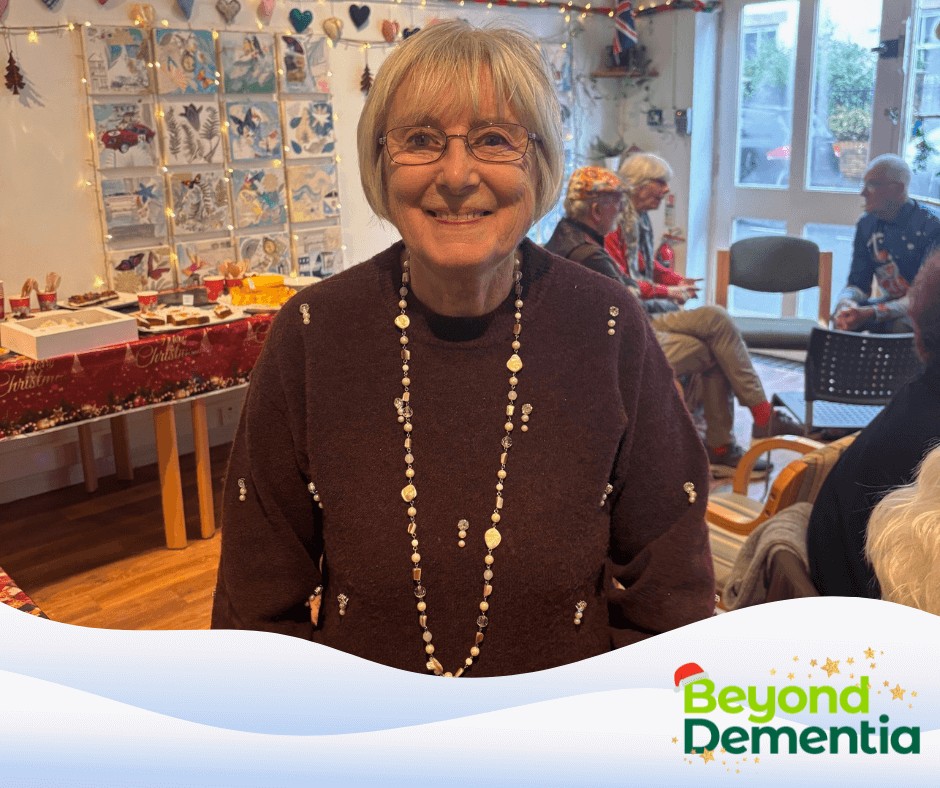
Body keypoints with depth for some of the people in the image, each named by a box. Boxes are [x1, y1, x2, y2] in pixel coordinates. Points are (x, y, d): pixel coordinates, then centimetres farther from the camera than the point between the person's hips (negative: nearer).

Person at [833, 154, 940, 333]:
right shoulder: (867, 224, -1)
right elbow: (857, 284, 1)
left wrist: (871, 313, -37)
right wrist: (845, 303, -25)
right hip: (891, 301, 5)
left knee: (900, 326, -35)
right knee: (843, 316, -20)